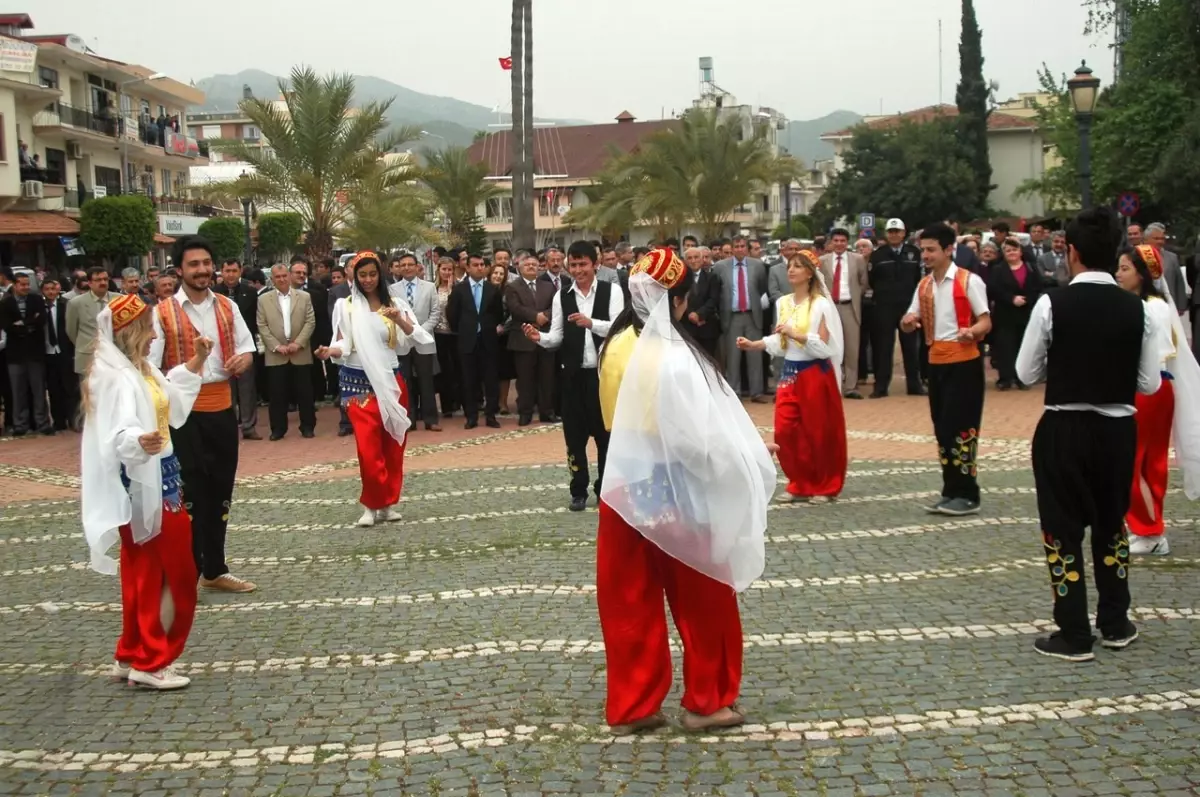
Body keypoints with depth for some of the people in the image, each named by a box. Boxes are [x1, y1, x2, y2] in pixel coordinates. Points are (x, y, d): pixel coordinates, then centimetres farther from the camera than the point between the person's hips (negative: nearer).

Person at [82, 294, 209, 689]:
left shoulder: (140, 369, 12)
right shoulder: (116, 377, -19)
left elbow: (173, 404, 27)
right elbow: (118, 431, -34)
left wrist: (195, 364, 25)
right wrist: (138, 441, -54)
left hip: (156, 478, 10)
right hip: (142, 483, -10)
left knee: (143, 571, 15)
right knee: (175, 572, -4)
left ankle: (132, 655, 25)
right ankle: (151, 662, 4)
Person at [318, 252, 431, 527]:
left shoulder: (395, 304, 6)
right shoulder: (345, 305, 0)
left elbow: (414, 338, 1)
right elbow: (343, 343, -3)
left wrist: (399, 320, -16)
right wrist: (331, 350, -24)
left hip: (391, 381, 3)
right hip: (359, 382, -3)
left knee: (393, 446, 6)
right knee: (368, 447, -11)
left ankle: (388, 502, 19)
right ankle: (373, 504, 3)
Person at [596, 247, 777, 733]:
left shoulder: (617, 345, 1)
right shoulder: (672, 356, -22)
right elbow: (695, 437, -23)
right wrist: (750, 453, -9)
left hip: (625, 487, 7)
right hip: (672, 492, -6)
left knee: (630, 602, 13)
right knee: (702, 601, 12)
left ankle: (630, 705, 22)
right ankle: (707, 701, 24)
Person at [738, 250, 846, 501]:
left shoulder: (821, 305, -9)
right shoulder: (783, 303, 8)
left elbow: (825, 346, -16)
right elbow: (780, 341, 12)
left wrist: (795, 334, -25)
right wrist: (753, 345, 0)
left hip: (815, 374, -5)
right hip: (789, 373, 6)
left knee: (817, 432, 3)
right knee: (785, 431, 0)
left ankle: (825, 486, 19)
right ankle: (801, 484, 15)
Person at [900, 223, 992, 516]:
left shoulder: (968, 281, -9)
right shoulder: (923, 285, 10)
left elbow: (986, 321, -10)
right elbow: (910, 324, 12)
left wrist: (971, 332, -32)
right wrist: (908, 322, -12)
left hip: (964, 363, -7)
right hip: (936, 363, 7)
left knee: (960, 428, -7)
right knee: (942, 429, 10)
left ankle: (967, 495, 0)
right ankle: (952, 492, 18)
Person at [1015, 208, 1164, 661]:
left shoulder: (1053, 304, -13)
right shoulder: (1137, 309, -4)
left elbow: (1027, 373, -7)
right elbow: (1149, 384, 0)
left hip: (1064, 430, -4)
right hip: (1118, 429, 4)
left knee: (1063, 529, 7)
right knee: (1112, 523, 20)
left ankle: (1074, 636, 10)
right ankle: (1115, 625, 29)